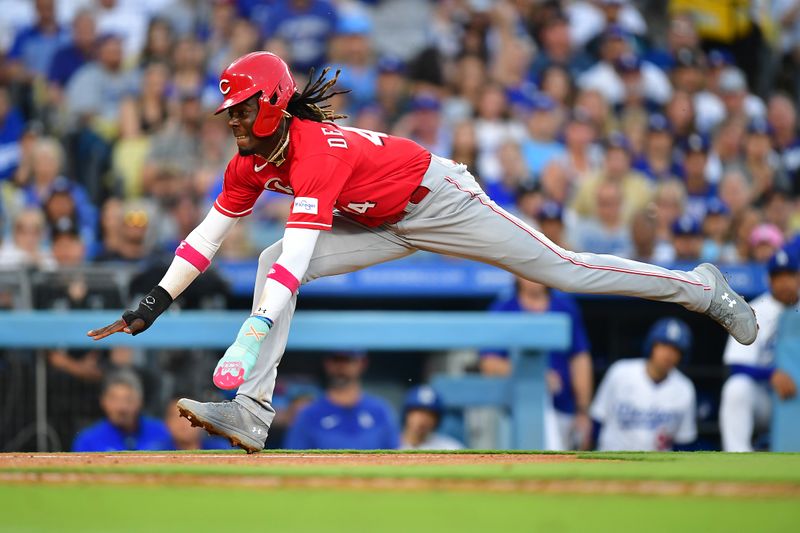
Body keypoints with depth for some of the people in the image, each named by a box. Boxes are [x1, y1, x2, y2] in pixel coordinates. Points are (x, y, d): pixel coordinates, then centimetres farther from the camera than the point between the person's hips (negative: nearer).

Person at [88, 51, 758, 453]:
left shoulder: (317, 150, -34)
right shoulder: (250, 163, -7)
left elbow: (300, 255, -43)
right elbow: (207, 235, 1)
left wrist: (253, 332, -50)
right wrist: (154, 305, -5)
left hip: (439, 199, -8)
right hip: (386, 226, 8)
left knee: (564, 270, -4)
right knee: (272, 263, -10)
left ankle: (701, 287, 14)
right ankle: (250, 412, -15)